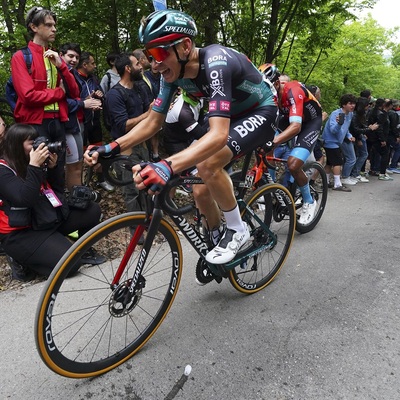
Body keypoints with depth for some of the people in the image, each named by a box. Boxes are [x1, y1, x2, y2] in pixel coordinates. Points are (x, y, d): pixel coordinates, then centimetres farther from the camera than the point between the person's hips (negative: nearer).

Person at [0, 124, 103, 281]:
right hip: (21, 233, -7)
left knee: (92, 211, -3)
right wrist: (34, 166, -29)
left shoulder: (29, 162, 5)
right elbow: (25, 200, -29)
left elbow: (57, 190, 9)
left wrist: (52, 167, -6)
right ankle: (22, 262, 2)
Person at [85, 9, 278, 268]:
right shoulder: (173, 72, -12)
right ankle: (218, 238, 27)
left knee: (208, 163, -32)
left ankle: (237, 230, -9)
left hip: (261, 112, -7)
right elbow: (153, 123, -6)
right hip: (232, 116, 7)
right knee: (202, 192, 0)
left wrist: (167, 167, -59)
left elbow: (219, 135, -46)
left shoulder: (216, 63, -34)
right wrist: (112, 147, -20)